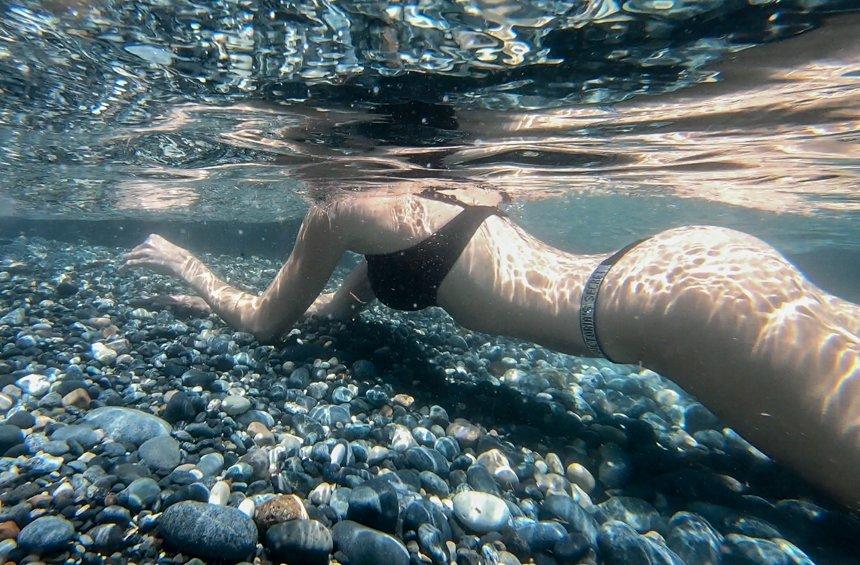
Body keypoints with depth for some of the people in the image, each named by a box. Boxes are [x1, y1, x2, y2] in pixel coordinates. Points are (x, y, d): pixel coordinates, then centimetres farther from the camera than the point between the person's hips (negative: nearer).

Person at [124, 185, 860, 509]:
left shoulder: (344, 211, 0)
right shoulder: (424, 198, 24)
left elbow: (263, 323, 16)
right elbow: (337, 308, 37)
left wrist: (182, 262, 35)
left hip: (671, 299, -9)